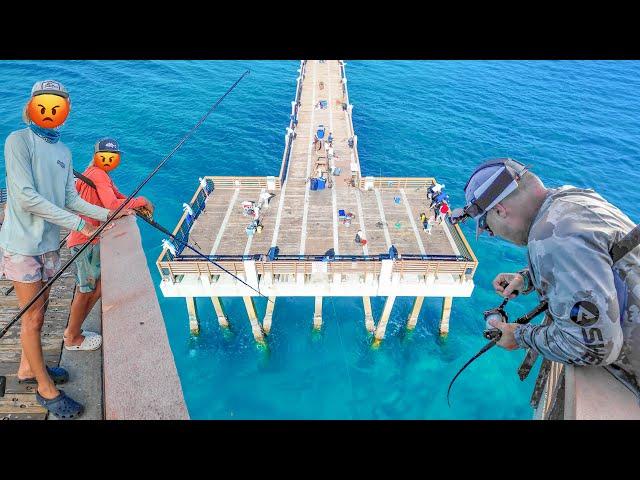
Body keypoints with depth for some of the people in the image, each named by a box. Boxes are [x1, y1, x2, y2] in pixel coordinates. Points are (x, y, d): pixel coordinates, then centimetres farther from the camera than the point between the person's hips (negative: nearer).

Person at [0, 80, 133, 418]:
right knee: (32, 318, 3)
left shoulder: (64, 151, 9)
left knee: (38, 312, 17)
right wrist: (79, 224, -19)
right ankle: (46, 389, 16)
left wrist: (107, 214, 2)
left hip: (48, 244, 6)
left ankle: (28, 368, 36)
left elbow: (71, 199, 9)